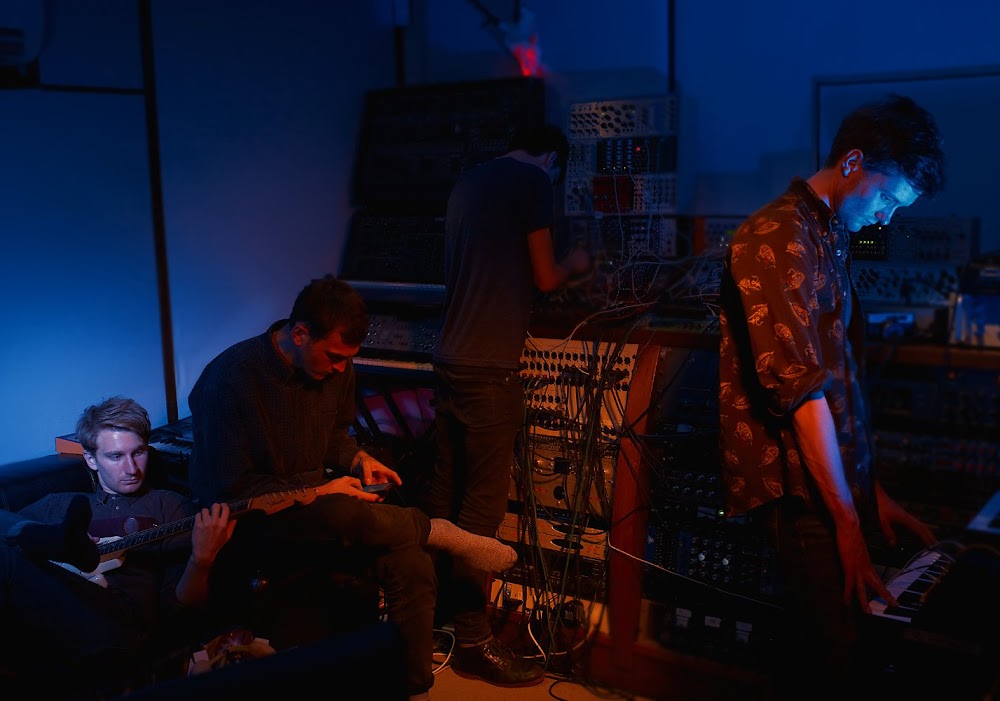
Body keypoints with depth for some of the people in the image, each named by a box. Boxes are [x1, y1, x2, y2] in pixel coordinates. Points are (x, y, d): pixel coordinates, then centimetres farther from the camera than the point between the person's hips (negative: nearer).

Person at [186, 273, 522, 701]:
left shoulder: (337, 368, -3)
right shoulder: (230, 379, -22)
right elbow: (229, 489, -19)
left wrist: (357, 459, -4)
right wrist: (317, 492, -22)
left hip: (314, 497, 6)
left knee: (412, 563, -19)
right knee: (342, 514, -39)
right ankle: (440, 533, -13)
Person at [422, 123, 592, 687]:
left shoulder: (469, 182, 18)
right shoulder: (535, 181, -5)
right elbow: (545, 279, -3)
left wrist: (555, 268, 31)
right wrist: (575, 265, 18)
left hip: (452, 358, 8)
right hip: (489, 365, -8)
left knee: (445, 490, 13)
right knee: (484, 500, -4)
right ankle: (474, 640, 2)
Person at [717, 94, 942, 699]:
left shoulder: (830, 240, 15)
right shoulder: (778, 238, -14)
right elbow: (800, 386, -20)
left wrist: (873, 490, 18)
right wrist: (847, 519, -18)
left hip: (838, 481, 9)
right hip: (804, 489, -9)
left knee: (822, 644, 13)